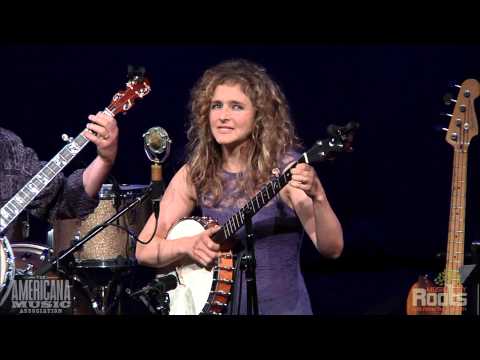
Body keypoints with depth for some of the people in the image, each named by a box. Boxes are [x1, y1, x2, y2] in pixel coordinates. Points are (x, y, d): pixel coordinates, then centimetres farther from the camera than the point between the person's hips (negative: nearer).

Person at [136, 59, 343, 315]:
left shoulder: (284, 168, -9)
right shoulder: (195, 174, 1)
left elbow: (332, 249, -17)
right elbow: (144, 249, 3)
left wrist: (317, 196, -34)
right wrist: (189, 245, -14)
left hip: (281, 307, -4)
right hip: (216, 304, 4)